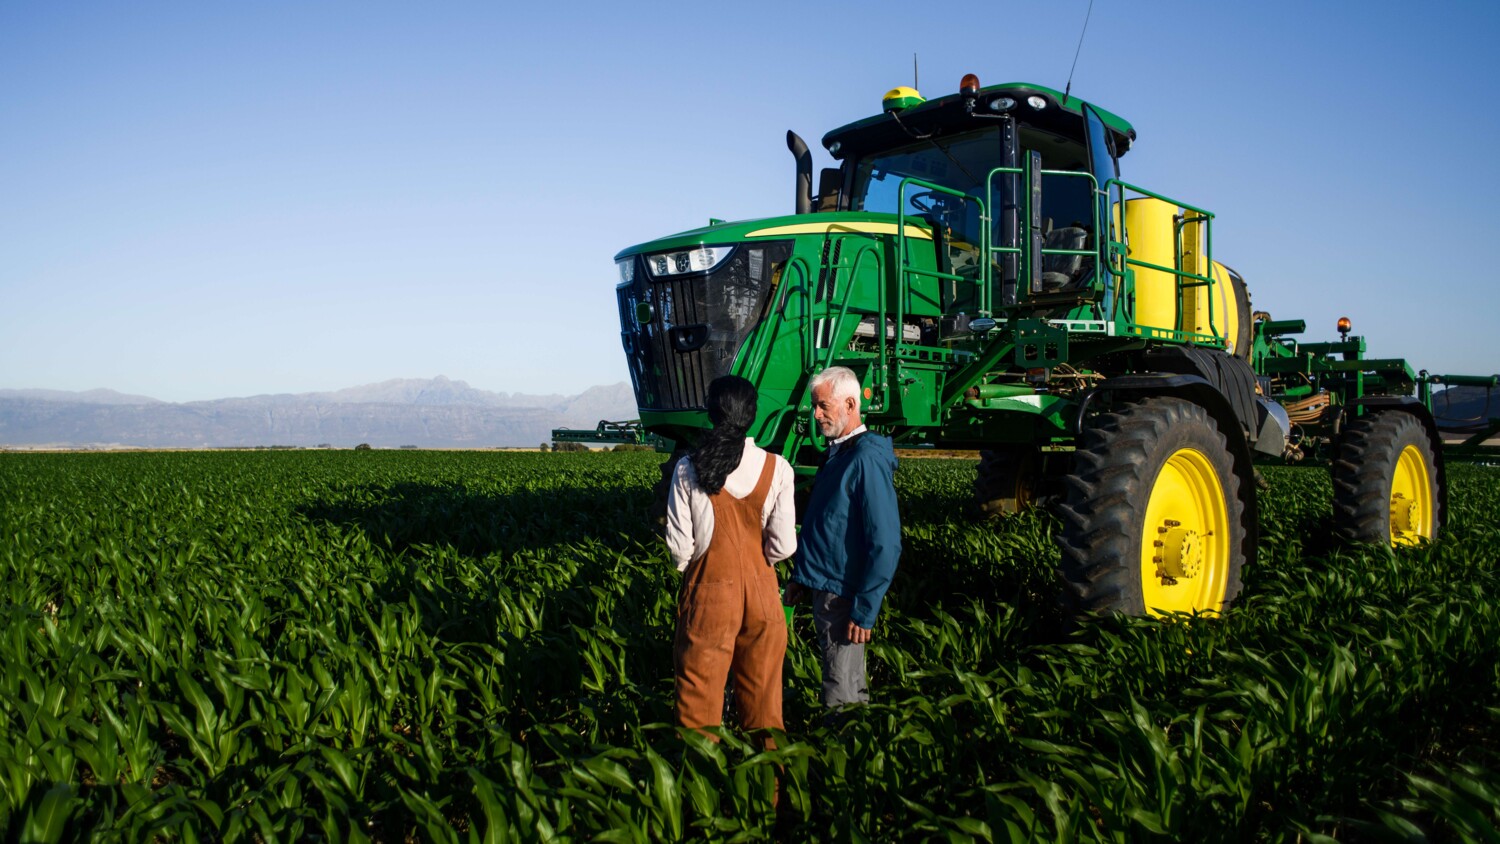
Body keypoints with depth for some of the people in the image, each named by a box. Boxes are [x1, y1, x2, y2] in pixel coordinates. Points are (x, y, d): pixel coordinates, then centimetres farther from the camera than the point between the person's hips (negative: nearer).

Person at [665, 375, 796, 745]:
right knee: (762, 696, 14)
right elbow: (783, 545, -8)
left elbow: (679, 545, -8)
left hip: (707, 591, -1)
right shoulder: (776, 468, -7)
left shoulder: (688, 468, -9)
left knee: (699, 692, 10)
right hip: (761, 590, 1)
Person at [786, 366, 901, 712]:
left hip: (843, 596, -9)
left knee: (842, 697, 2)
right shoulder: (837, 453, 10)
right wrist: (800, 576, 15)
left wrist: (865, 611, -22)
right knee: (849, 686, 21)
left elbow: (885, 544, -23)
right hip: (822, 589, 9)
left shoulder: (867, 460, -20)